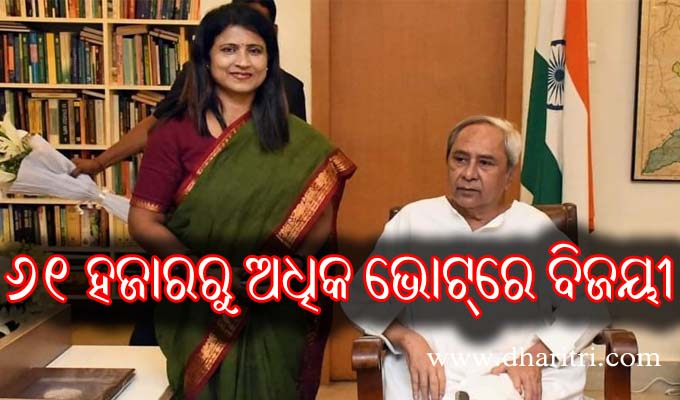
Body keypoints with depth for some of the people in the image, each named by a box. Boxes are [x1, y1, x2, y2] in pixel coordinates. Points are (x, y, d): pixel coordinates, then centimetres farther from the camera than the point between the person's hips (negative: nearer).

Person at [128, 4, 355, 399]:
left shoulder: (299, 141, 1)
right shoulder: (175, 133, -5)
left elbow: (321, 226, -2)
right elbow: (143, 222, -7)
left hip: (277, 315, 2)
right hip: (198, 313, -1)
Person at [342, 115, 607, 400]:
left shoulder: (536, 226, 12)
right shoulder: (413, 219, 11)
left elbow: (587, 305, 10)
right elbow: (360, 295, 10)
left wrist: (536, 356, -6)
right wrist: (408, 341, -7)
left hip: (526, 375, 1)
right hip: (432, 375, -1)